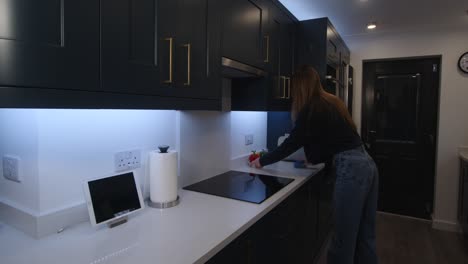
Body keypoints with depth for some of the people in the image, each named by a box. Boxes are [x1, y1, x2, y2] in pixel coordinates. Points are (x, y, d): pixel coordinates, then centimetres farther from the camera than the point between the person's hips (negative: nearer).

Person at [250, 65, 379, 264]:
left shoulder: (310, 109, -7)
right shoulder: (331, 102, 17)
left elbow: (291, 144, -3)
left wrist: (262, 161, 9)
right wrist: (314, 158, 30)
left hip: (351, 169, -9)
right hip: (366, 164, 9)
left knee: (344, 238, 4)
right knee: (365, 236, 18)